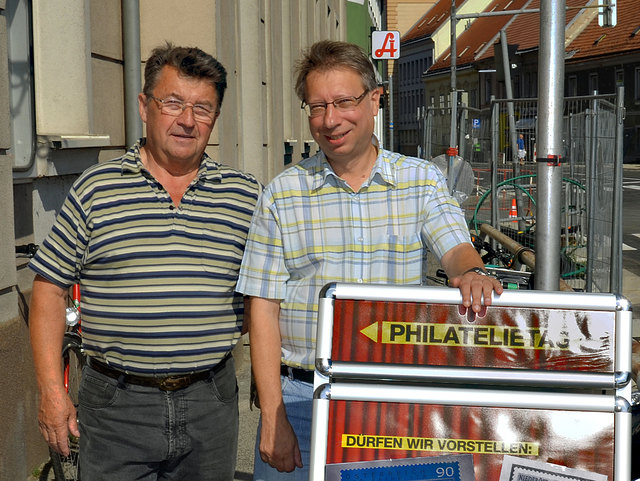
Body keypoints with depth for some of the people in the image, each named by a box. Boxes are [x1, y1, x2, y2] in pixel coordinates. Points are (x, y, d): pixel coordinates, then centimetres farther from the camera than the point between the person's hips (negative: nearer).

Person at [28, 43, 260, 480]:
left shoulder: (246, 195, 4)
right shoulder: (95, 188, -1)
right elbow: (50, 288, 1)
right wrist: (52, 390, -4)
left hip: (211, 404, 2)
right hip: (116, 408, -2)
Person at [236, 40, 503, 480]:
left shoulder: (422, 180, 5)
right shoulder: (281, 195, 2)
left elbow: (457, 249, -7)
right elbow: (263, 309, 0)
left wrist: (472, 273, -33)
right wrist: (272, 417, -7)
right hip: (302, 396, 0)